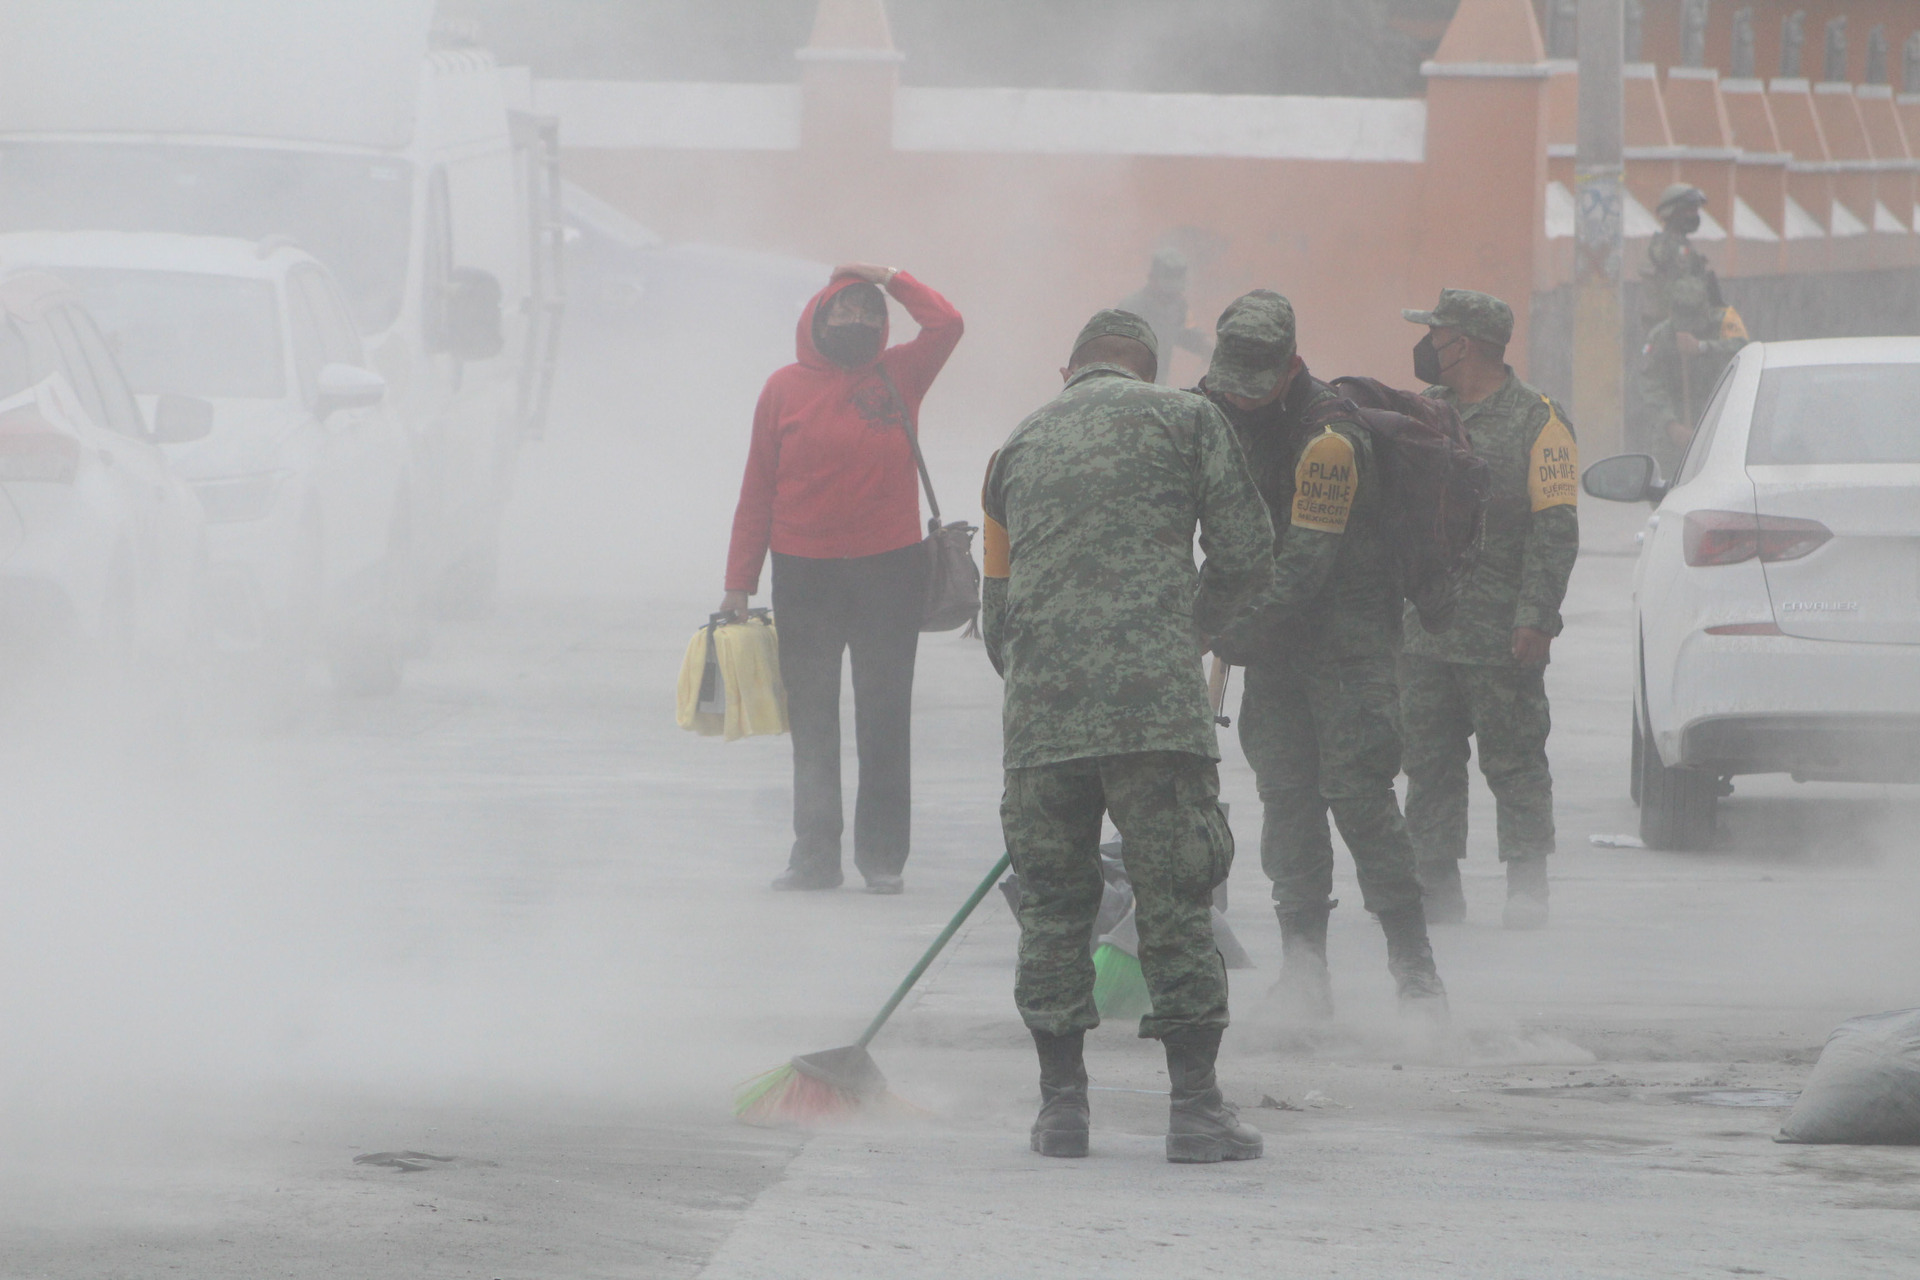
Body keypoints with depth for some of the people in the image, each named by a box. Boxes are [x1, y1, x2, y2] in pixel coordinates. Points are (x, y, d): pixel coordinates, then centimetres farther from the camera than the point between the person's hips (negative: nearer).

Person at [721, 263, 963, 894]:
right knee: (811, 719, 5)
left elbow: (946, 324, -11)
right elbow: (757, 489, 3)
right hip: (803, 573, 0)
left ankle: (883, 854, 6)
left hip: (888, 569, 0)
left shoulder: (898, 375, 3)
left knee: (884, 717, 2)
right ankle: (814, 852, 10)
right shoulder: (786, 388, 2)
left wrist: (890, 277, -3)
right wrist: (739, 581, 1)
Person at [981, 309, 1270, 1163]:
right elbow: (1245, 554, 5)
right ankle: (1196, 1108, -1)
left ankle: (1061, 1104, 13)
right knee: (1176, 899, 1)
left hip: (1041, 710, 3)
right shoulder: (1184, 419, 9)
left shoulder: (1020, 447, 20)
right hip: (1156, 701, -3)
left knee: (1052, 900, 12)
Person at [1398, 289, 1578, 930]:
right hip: (1425, 630, 6)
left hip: (1503, 636, -6)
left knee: (1513, 761, -2)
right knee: (1428, 762, 5)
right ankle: (1435, 884, 10)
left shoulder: (1537, 421, -3)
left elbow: (1556, 529, -7)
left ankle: (1527, 888, 4)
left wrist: (1534, 617, -15)